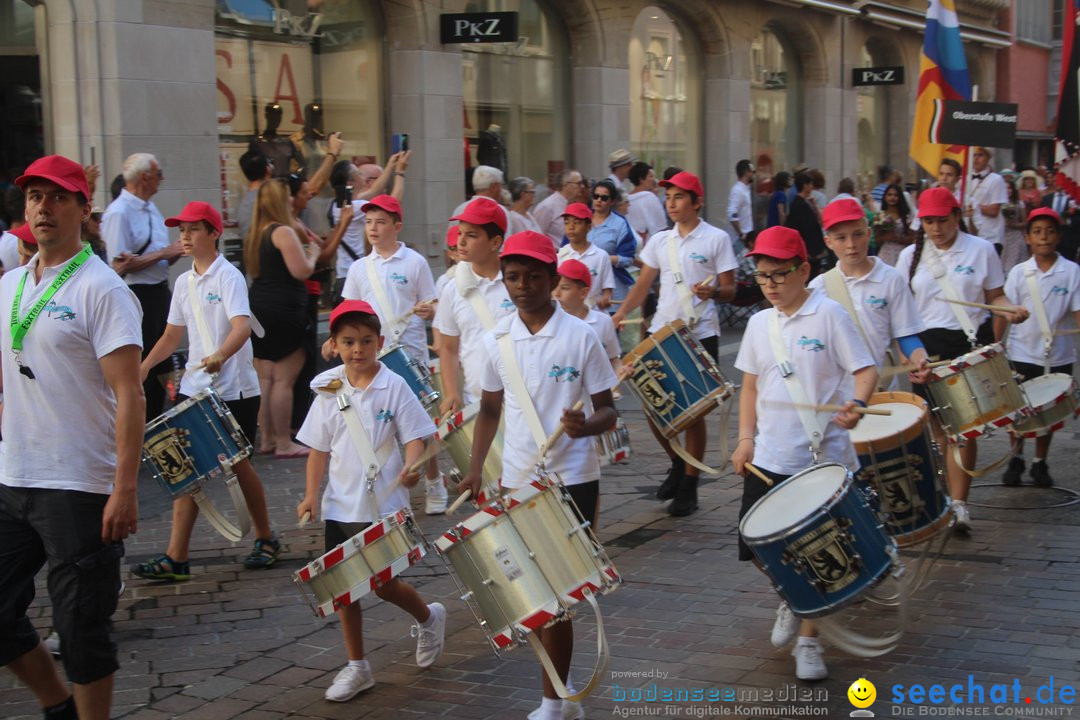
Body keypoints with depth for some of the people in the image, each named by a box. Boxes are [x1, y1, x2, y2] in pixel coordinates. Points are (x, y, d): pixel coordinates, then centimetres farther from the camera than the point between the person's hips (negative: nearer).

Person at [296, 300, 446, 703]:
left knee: (385, 584, 2)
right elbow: (319, 449, 7)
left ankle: (428, 618, 34)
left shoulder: (393, 387, -7)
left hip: (385, 507, -4)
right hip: (341, 507, 4)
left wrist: (411, 465, -28)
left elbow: (415, 436, -8)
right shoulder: (328, 391, 3)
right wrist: (311, 495, -1)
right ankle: (356, 667, 22)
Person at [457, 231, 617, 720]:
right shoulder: (497, 340, 3)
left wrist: (586, 425, -27)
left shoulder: (579, 337, -8)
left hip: (572, 481, -4)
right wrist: (476, 468, 5)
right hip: (517, 481, 4)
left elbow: (608, 409, -5)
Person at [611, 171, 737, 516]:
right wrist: (620, 314, -2)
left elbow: (730, 289, -2)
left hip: (700, 335, -4)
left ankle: (689, 487, 13)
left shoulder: (716, 239, -2)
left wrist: (714, 292, -25)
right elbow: (643, 284, 13)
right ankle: (678, 463, 30)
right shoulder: (659, 241, 11)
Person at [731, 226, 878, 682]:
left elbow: (865, 371, -10)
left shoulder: (828, 315, -7)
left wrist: (855, 404, -31)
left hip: (822, 458, -5)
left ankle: (809, 641, 21)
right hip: (768, 459, 5)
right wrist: (746, 438, 2)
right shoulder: (759, 324, 8)